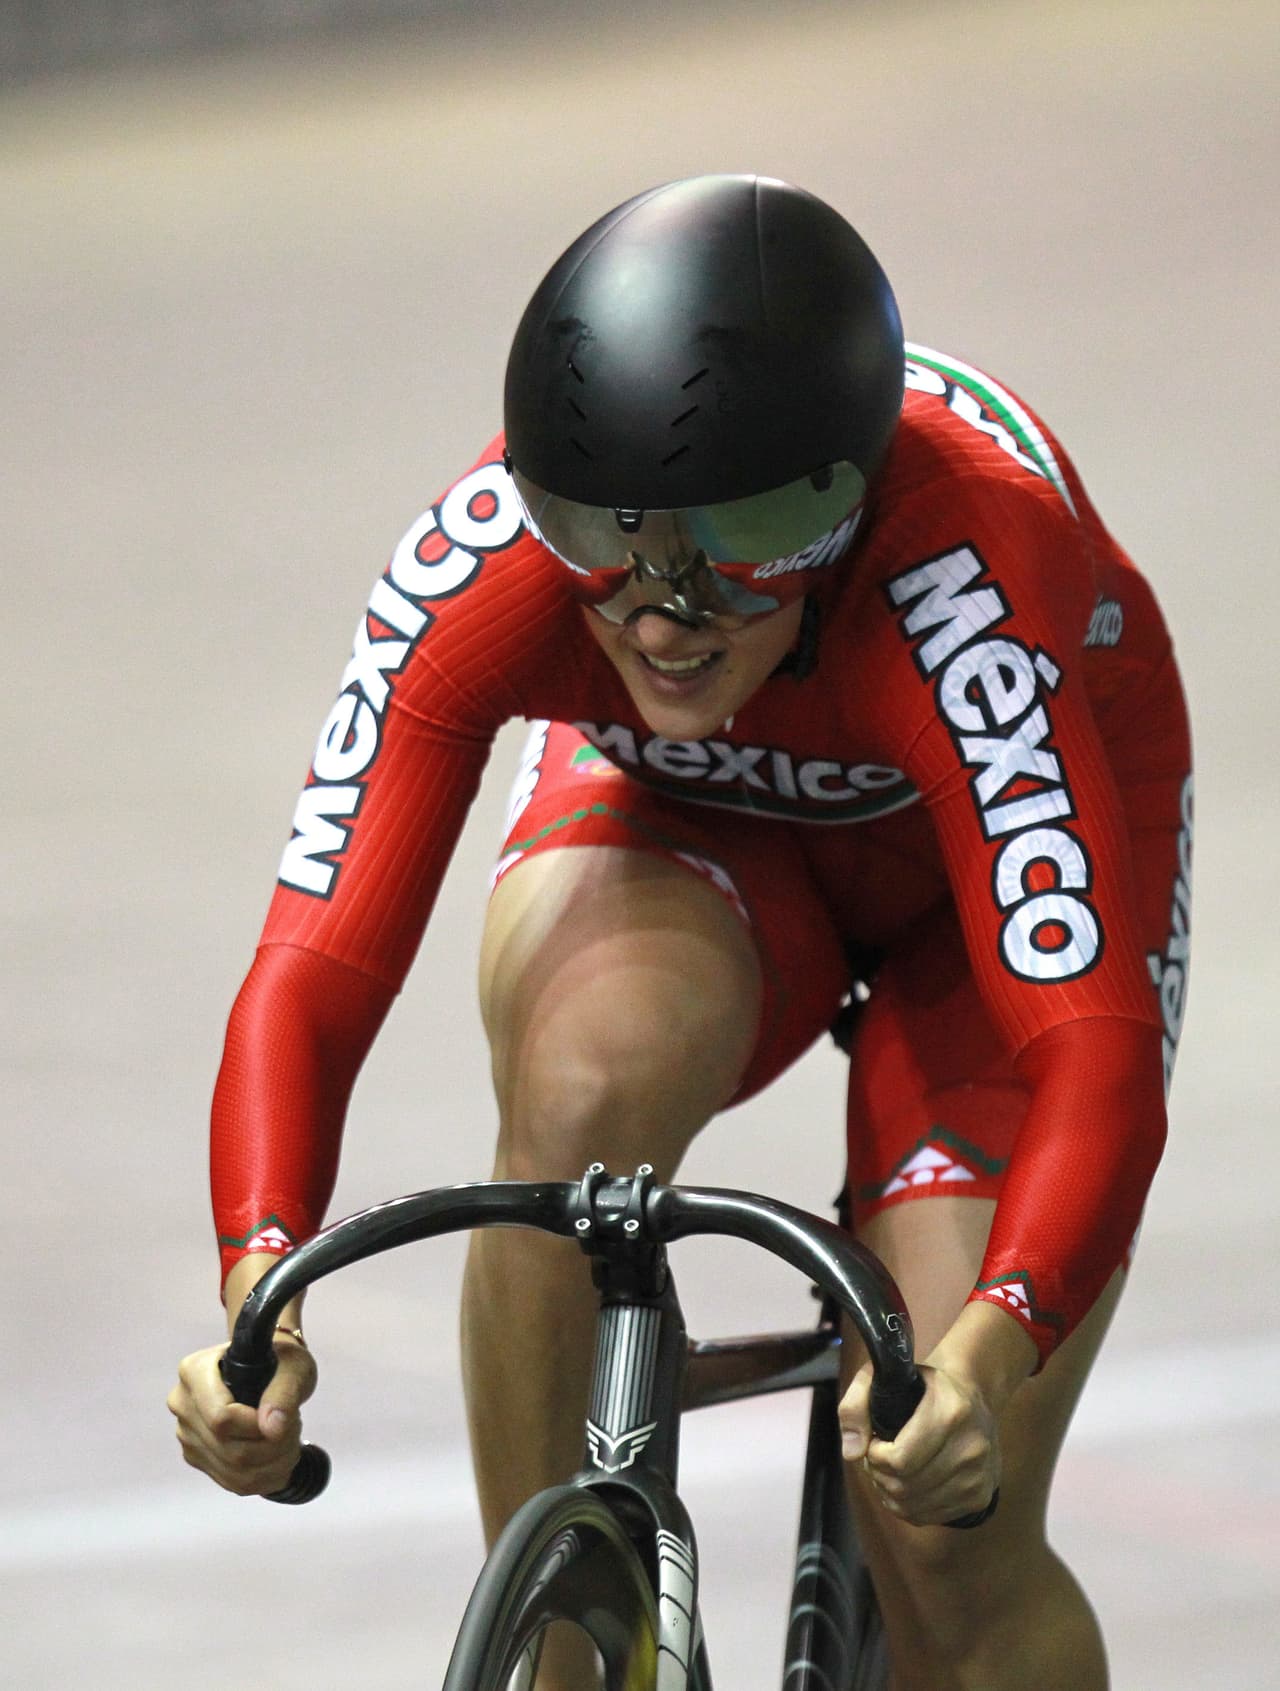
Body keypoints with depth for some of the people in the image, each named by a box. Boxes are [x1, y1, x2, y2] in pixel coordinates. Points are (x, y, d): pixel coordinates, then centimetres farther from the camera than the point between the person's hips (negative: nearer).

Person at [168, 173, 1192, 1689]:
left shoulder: (952, 594, -42)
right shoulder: (479, 571, -34)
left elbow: (1098, 1053, -48)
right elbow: (310, 978, -38)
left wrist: (987, 1359, -66)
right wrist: (260, 1298, -56)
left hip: (1017, 833, -2)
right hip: (686, 824, 2)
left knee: (948, 1548, -16)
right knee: (589, 1073, -36)